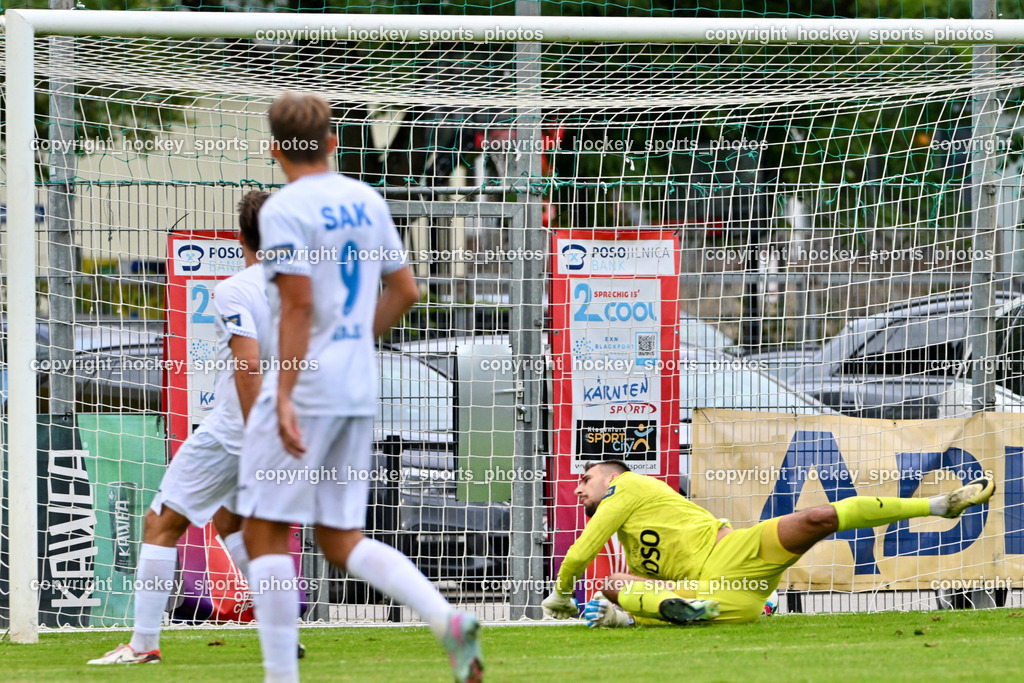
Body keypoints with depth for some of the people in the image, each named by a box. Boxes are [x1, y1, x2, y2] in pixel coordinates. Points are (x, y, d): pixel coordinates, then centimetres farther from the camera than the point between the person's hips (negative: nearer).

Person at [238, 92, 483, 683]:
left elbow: (298, 306, -17)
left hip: (304, 388, -7)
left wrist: (284, 396, -19)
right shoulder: (367, 201, 11)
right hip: (359, 390, 7)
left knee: (266, 534, 1)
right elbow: (405, 291, 16)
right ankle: (449, 621, -8)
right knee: (343, 540, 11)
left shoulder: (284, 210, -10)